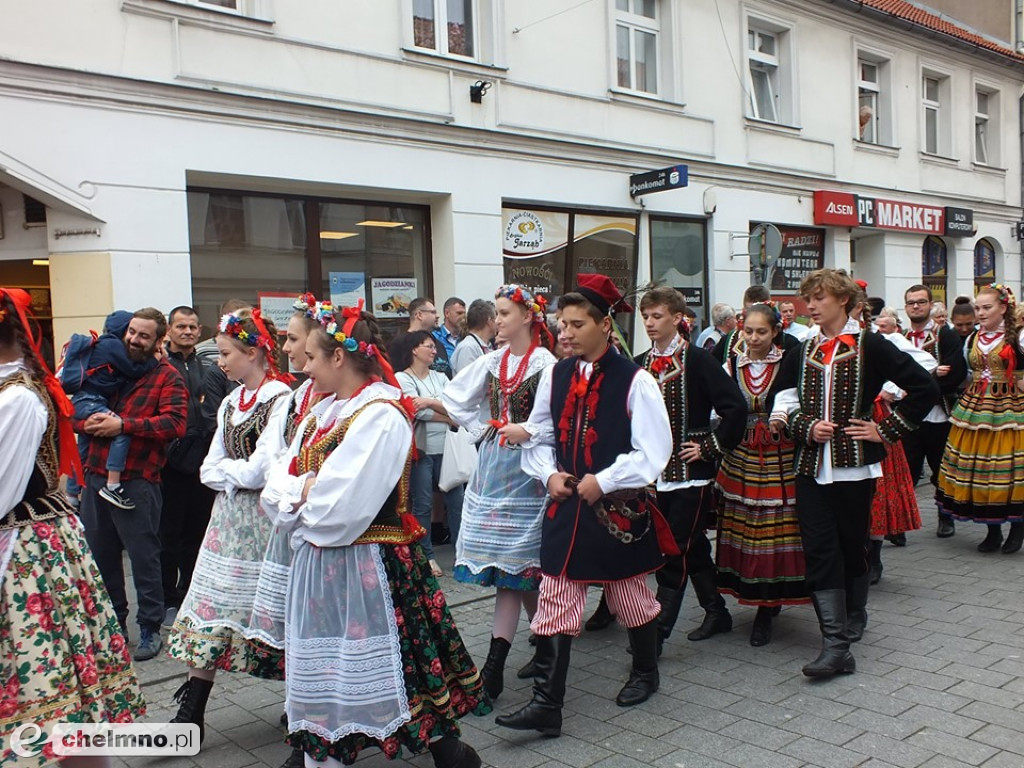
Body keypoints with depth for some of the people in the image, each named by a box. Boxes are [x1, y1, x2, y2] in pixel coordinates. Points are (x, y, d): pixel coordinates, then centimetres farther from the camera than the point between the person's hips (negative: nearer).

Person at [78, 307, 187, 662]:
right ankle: (112, 621, 32)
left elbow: (175, 423, -17)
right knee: (100, 554, 15)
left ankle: (150, 628, 16)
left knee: (144, 556, 3)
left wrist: (124, 425, -21)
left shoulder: (167, 377, -3)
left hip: (137, 482, -6)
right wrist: (88, 422, -5)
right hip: (96, 476, 6)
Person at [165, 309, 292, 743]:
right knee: (210, 612, 8)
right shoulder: (230, 403, 13)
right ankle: (190, 715, 16)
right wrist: (239, 473, -8)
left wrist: (227, 470, -3)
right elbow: (209, 470, 11)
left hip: (264, 519, -8)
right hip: (229, 517, 8)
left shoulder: (281, 399, -13)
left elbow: (262, 470, -21)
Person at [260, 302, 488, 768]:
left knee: (393, 671, 3)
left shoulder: (381, 415, -17)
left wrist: (302, 496, -5)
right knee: (321, 677, 16)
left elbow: (341, 506, -24)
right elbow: (278, 487, 7)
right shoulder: (322, 412, 10)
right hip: (318, 567, 8)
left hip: (366, 567, -8)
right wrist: (306, 492, -14)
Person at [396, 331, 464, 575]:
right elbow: (419, 412, -13)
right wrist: (452, 419, -7)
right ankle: (426, 555, 11)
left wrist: (431, 401, -14)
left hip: (446, 447, 5)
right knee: (423, 504, 1)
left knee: (457, 499, 4)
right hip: (421, 449, -5)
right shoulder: (403, 378, -2)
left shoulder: (440, 377, 14)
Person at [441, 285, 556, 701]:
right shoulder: (492, 362, 9)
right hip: (492, 463, 6)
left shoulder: (544, 363, -10)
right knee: (517, 568, 8)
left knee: (512, 563, -4)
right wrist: (481, 429, 9)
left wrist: (528, 430, -16)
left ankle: (494, 666, -1)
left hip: (524, 469, -6)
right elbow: (454, 397, 18)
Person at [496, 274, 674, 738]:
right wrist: (549, 474, -6)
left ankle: (645, 673, 42)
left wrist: (603, 481, -16)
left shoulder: (635, 381, -13)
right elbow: (540, 435, 11)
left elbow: (653, 451, -14)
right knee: (555, 603, 2)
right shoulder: (555, 375, 1)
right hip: (566, 507, 4)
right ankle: (547, 705, 9)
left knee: (629, 595, 16)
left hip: (619, 508, -3)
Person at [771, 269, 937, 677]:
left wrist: (886, 429, -8)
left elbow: (924, 387, -6)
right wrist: (807, 427, -7)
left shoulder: (870, 346, -4)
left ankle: (854, 615, 35)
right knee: (818, 549, -4)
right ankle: (835, 644, -3)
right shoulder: (802, 351, 9)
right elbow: (786, 403, 12)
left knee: (852, 544, 10)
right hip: (811, 465, 3)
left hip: (854, 464, -3)